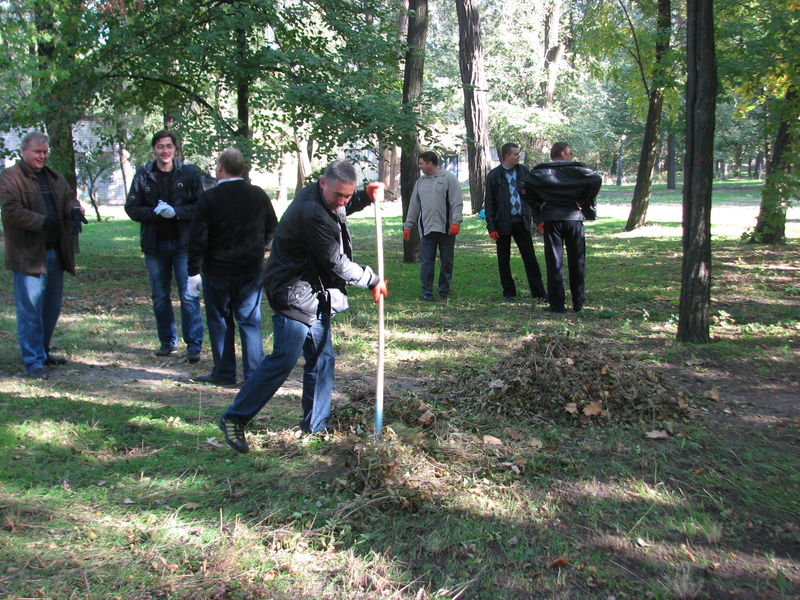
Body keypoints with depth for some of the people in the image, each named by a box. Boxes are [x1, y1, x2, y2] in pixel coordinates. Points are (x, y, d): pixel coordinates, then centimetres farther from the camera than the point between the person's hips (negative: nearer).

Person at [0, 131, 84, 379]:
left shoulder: (55, 178, 19)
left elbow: (69, 197, 11)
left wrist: (74, 210, -13)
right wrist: (43, 222, -24)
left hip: (55, 253, 7)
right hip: (28, 254, -7)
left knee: (52, 307, 14)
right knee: (30, 310, -5)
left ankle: (42, 351, 28)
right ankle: (33, 361, 1)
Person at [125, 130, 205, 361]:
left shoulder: (189, 173, 0)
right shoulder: (143, 175, 5)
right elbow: (132, 208, 2)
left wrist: (176, 211, -19)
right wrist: (155, 212, -14)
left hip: (183, 243, -3)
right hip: (155, 245, 3)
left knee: (189, 295, -5)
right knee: (160, 296, 11)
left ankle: (194, 345, 1)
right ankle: (168, 341, 24)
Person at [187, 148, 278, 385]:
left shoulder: (209, 198, -12)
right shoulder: (259, 195, 1)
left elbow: (197, 238, -12)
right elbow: (272, 228, 13)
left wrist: (194, 272, -6)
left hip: (218, 272, -3)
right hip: (252, 270, 3)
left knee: (219, 321, 9)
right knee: (250, 321, 9)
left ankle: (224, 373, 15)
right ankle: (254, 373, 8)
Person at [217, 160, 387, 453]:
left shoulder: (316, 197, 6)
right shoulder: (312, 215, -25)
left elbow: (338, 212, 33)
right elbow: (337, 263, -20)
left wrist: (365, 197, 15)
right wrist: (372, 281, -4)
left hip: (314, 297, 10)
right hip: (294, 296, -10)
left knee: (322, 359, 12)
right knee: (283, 360, -9)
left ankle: (315, 425, 22)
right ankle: (234, 418, 2)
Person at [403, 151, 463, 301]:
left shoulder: (449, 178, 1)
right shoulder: (420, 182, 16)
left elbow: (457, 202, -6)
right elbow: (414, 206, 19)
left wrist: (456, 221, -16)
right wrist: (408, 226, 16)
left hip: (446, 228, -3)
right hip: (426, 229, 3)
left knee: (446, 262, 5)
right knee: (426, 262, -1)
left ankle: (444, 292, 15)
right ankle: (426, 292, 6)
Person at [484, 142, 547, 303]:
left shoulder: (523, 170, 6)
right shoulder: (494, 175, -3)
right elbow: (489, 203, -2)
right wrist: (491, 227, -8)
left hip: (521, 221, 2)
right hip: (503, 223, -2)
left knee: (530, 257, 0)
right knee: (503, 260, 6)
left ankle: (539, 292, 7)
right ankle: (508, 292, 18)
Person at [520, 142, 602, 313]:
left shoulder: (541, 171, 3)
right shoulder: (577, 169, 1)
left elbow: (524, 188, -10)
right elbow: (596, 180, -13)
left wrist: (537, 204, 0)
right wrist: (585, 203, -5)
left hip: (551, 220, 0)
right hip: (574, 218, 0)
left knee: (554, 263, 3)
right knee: (577, 262, 10)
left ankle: (557, 304, 2)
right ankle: (578, 303, 15)